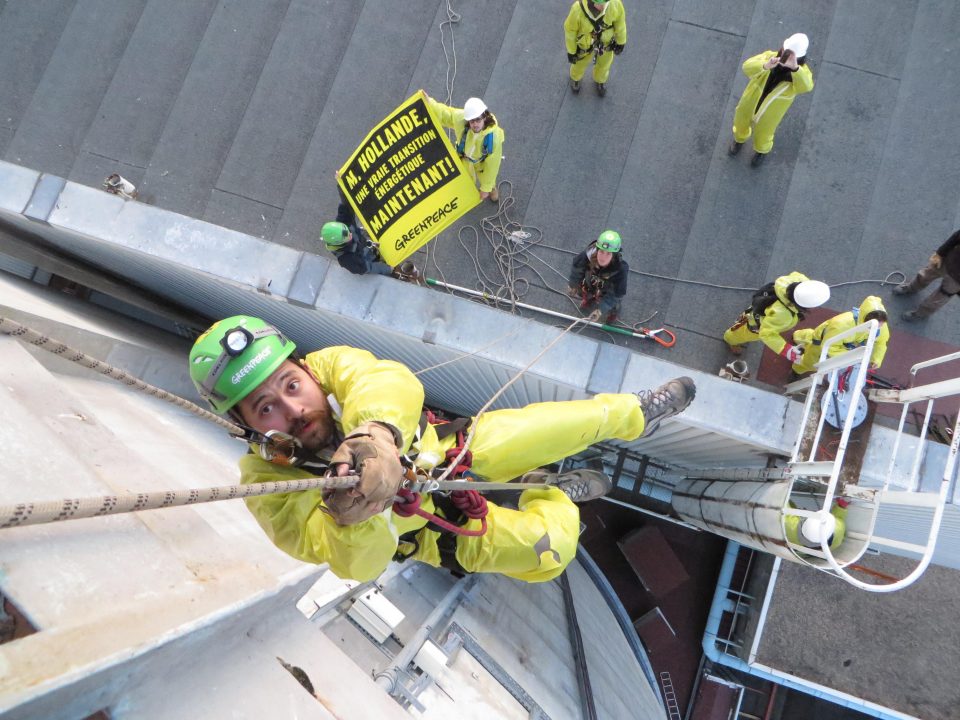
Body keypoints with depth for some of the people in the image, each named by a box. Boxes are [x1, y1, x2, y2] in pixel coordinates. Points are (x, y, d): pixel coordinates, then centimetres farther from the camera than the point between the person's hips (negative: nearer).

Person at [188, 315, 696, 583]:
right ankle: (552, 497, 22)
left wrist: (377, 429, -67)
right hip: (435, 528, -2)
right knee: (549, 549, -12)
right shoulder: (270, 484, -28)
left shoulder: (330, 365, -25)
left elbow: (393, 382, -46)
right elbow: (356, 563, -37)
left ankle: (631, 415, 24)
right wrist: (352, 515, -59)